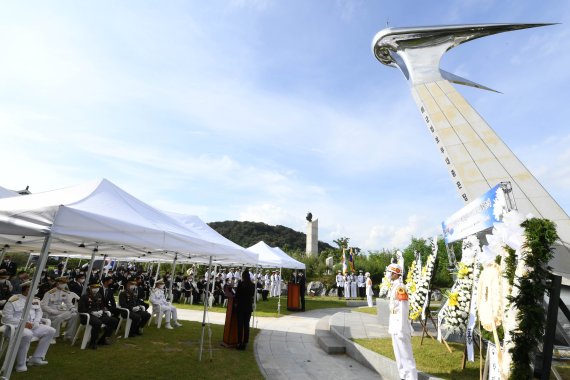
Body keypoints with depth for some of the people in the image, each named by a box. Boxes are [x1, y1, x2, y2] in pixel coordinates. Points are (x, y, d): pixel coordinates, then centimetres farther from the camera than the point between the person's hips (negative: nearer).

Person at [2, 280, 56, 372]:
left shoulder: (34, 300, 11)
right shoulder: (13, 301, -9)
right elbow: (6, 317, -13)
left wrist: (35, 323, -8)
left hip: (32, 326, 7)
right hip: (15, 327, -7)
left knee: (51, 331, -3)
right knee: (27, 334, -38)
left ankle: (36, 358, 2)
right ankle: (20, 364, -20)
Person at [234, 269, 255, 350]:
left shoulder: (240, 284, -11)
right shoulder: (252, 285, 0)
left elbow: (237, 294, -6)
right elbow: (252, 295, 9)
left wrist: (236, 303, 9)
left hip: (240, 306, -3)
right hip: (249, 306, 3)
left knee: (240, 325, 4)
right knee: (246, 324, 10)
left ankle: (239, 343, 6)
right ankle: (245, 343, 14)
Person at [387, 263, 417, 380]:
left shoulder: (400, 287, -20)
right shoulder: (394, 286, 9)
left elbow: (403, 309, -21)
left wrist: (401, 328, -20)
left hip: (400, 326, -9)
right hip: (395, 325, 9)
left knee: (405, 353, 1)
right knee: (398, 353, 19)